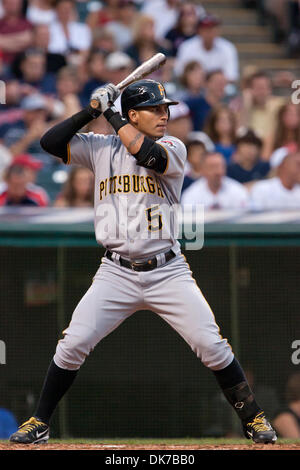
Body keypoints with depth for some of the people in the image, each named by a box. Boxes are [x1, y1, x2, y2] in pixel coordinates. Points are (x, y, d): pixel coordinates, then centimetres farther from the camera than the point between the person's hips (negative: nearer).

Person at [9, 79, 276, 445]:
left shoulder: (173, 148, 1)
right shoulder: (100, 148, 6)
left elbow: (148, 154, -21)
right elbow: (50, 142, -1)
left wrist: (113, 115, -10)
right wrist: (92, 111, -7)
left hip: (168, 273, -1)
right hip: (116, 274, 1)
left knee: (212, 346, -8)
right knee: (72, 345, -8)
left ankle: (253, 419, 7)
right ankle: (39, 422, 7)